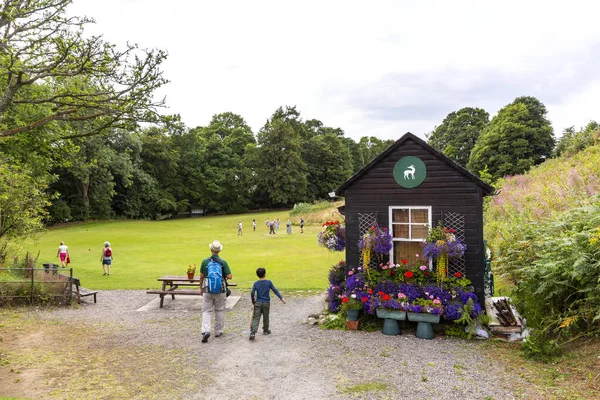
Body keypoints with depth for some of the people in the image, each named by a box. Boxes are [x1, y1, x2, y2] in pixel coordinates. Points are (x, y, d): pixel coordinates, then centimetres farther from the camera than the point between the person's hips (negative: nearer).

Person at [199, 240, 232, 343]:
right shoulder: (223, 262, -8)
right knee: (219, 311, 15)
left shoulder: (205, 261, -4)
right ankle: (218, 331, 23)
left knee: (206, 311, 7)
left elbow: (201, 276, 2)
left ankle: (205, 330, -11)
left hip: (207, 289, 0)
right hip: (220, 290, 0)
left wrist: (201, 288, 15)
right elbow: (229, 276, -11)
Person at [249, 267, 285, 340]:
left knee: (256, 318, -2)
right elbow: (275, 290, -4)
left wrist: (253, 301, 11)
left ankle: (253, 333, -17)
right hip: (266, 303, 0)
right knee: (265, 318, 16)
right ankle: (265, 331, 31)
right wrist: (281, 298, 0)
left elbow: (252, 293, -6)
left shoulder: (256, 284, -3)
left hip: (258, 303, 0)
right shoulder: (268, 282, -6)